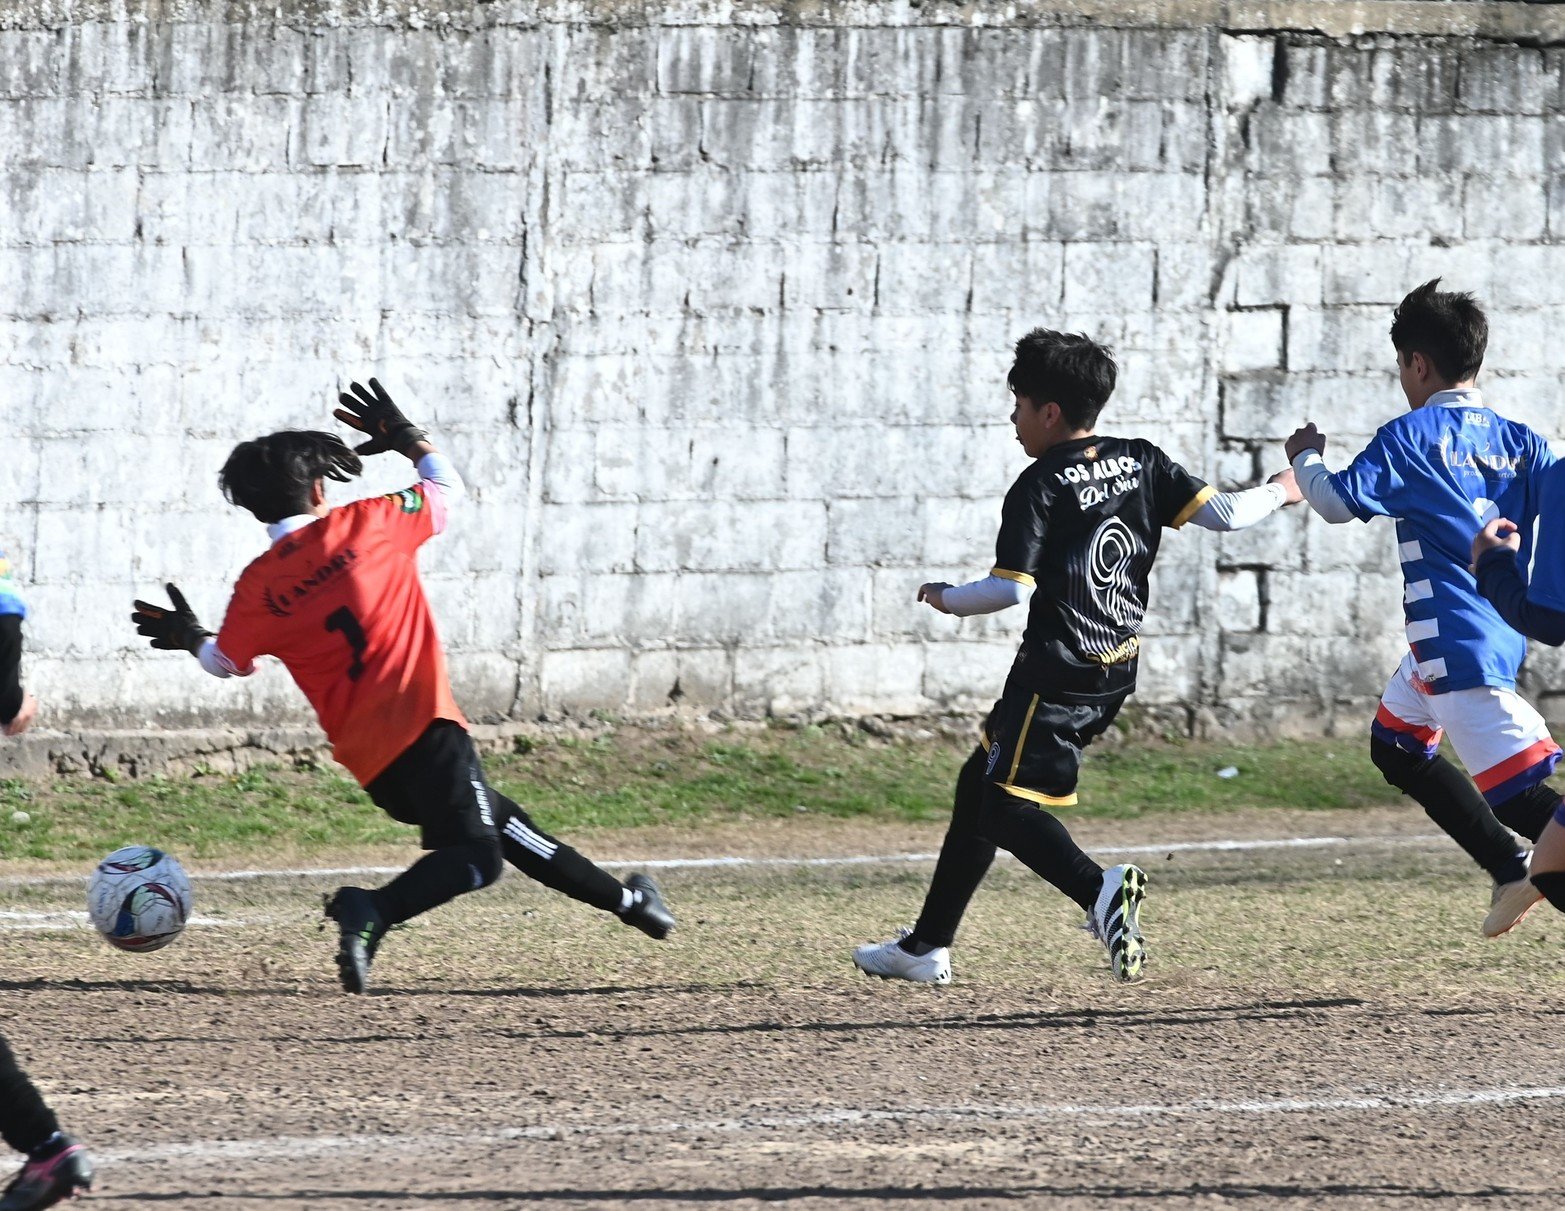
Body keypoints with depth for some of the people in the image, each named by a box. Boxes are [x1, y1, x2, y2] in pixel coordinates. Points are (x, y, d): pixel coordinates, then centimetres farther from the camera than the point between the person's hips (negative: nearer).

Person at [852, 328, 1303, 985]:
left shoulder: (1039, 487, -13)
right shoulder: (1141, 462, 4)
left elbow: (1012, 587, -19)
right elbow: (1222, 513, -1)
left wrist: (948, 599, 0)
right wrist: (1278, 491, 19)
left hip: (1057, 672, -8)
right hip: (1115, 671, 8)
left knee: (1007, 805, -6)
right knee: (979, 783, 18)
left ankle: (1101, 890, -31)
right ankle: (927, 947, 23)